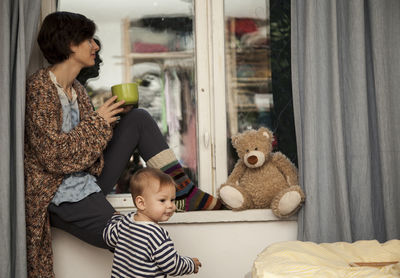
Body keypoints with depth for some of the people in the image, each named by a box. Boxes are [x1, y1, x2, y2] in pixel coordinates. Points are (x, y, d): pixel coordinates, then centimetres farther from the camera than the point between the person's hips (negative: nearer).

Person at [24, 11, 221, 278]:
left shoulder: (76, 88, 11)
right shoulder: (39, 88, -17)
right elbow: (53, 155, -23)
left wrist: (114, 114, -1)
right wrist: (98, 121, -14)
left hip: (90, 179, 9)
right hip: (62, 196, -9)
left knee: (139, 119, 0)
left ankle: (187, 192, -5)